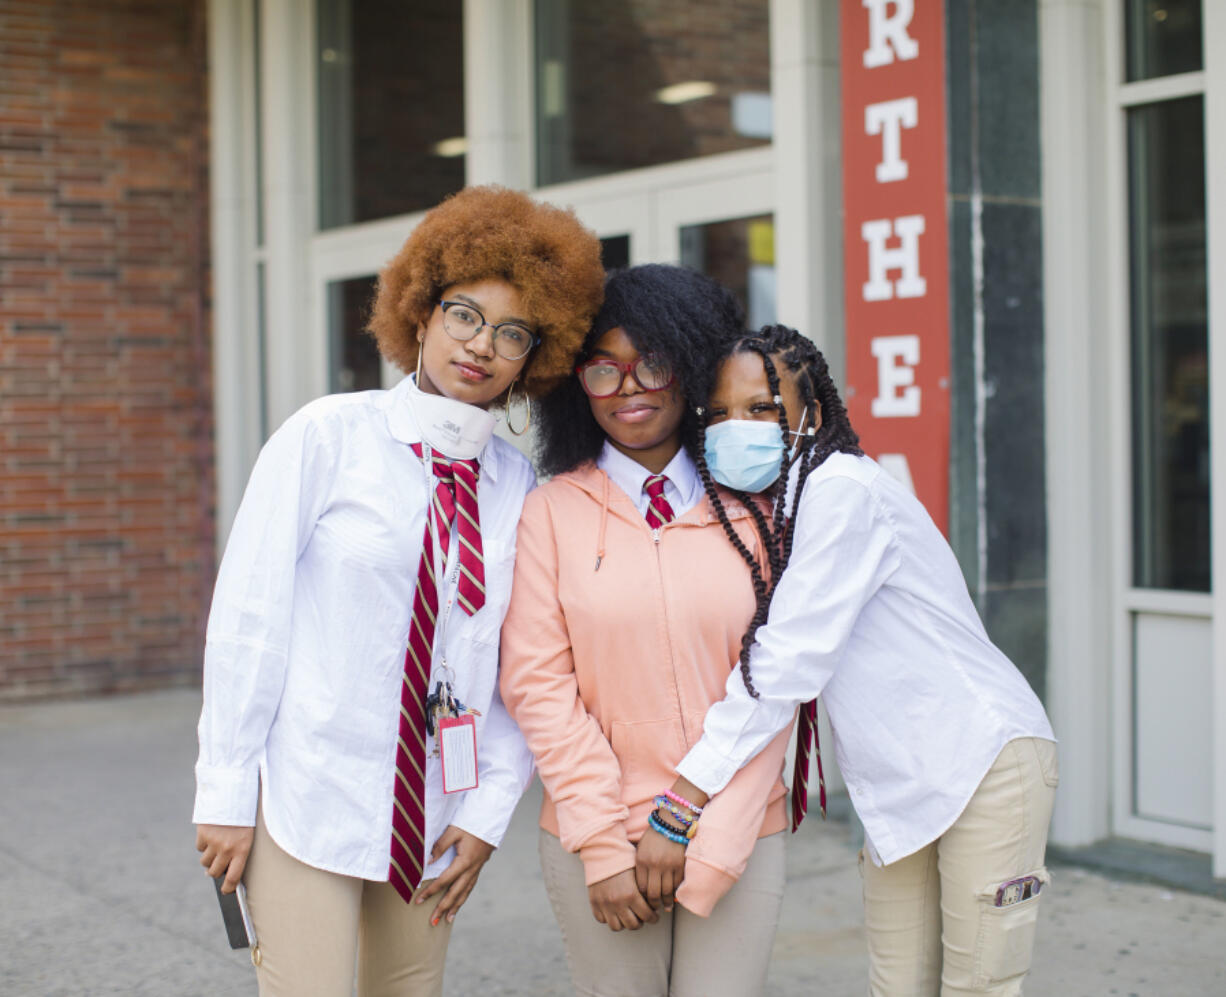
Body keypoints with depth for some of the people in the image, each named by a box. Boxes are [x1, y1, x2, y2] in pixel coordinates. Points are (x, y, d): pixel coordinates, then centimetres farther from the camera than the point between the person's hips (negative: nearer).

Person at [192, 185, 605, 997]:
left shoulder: (518, 485, 4)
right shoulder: (328, 436, -6)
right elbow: (247, 611, -7)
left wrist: (489, 810, -1)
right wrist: (225, 792, -8)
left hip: (433, 813, 4)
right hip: (307, 799, -4)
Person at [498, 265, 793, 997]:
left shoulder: (752, 509, 5)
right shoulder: (554, 509, 2)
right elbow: (538, 683, -2)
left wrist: (711, 850, -7)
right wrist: (603, 843, -8)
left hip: (741, 836, 1)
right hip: (597, 835, -1)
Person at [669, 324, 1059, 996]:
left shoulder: (841, 489, -19)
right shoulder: (766, 512, 8)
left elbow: (791, 660, -24)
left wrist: (679, 805, -23)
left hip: (982, 757, -8)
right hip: (899, 787, 8)